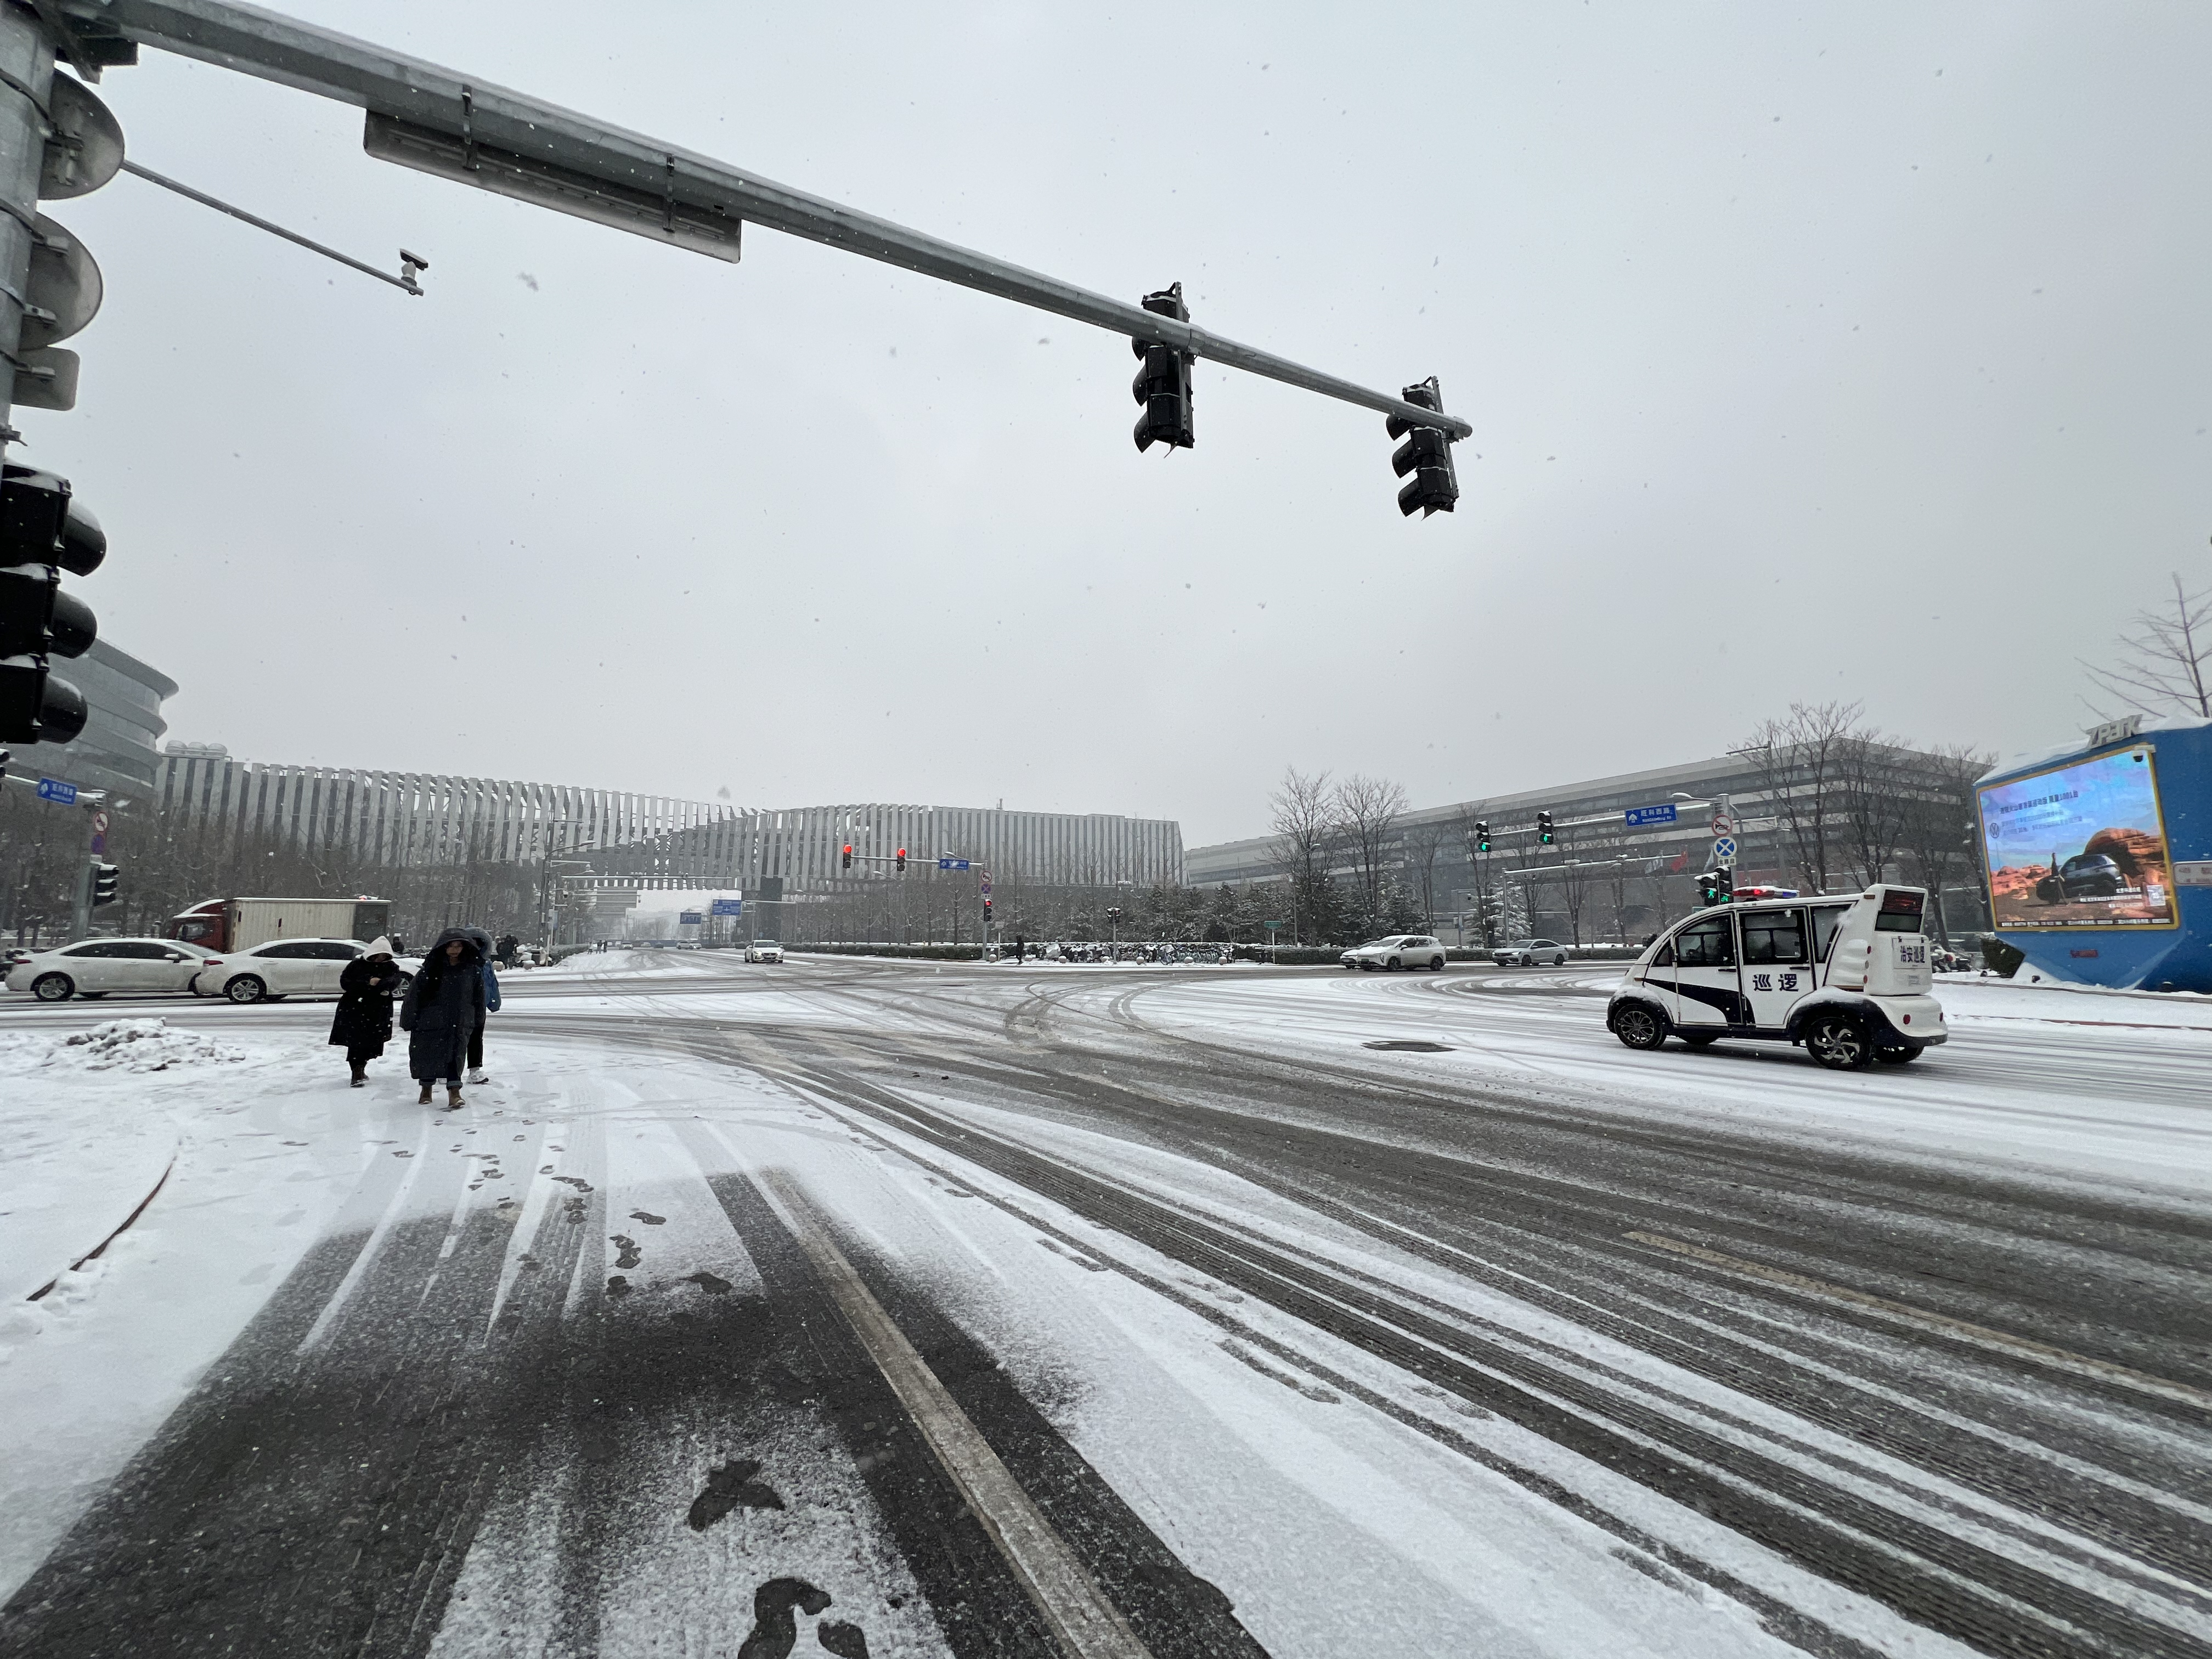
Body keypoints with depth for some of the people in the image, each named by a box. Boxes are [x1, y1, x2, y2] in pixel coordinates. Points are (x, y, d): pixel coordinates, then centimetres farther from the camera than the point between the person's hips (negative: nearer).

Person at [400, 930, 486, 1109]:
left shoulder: (473, 970, -1)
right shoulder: (431, 968, -5)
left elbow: (479, 996, 10)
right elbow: (414, 994, 0)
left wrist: (478, 1019, 14)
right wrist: (409, 1021, 2)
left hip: (460, 1022, -1)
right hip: (431, 1019, 1)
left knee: (455, 1053, -12)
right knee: (427, 1053, 11)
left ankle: (454, 1091, -14)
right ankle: (426, 1088, 32)